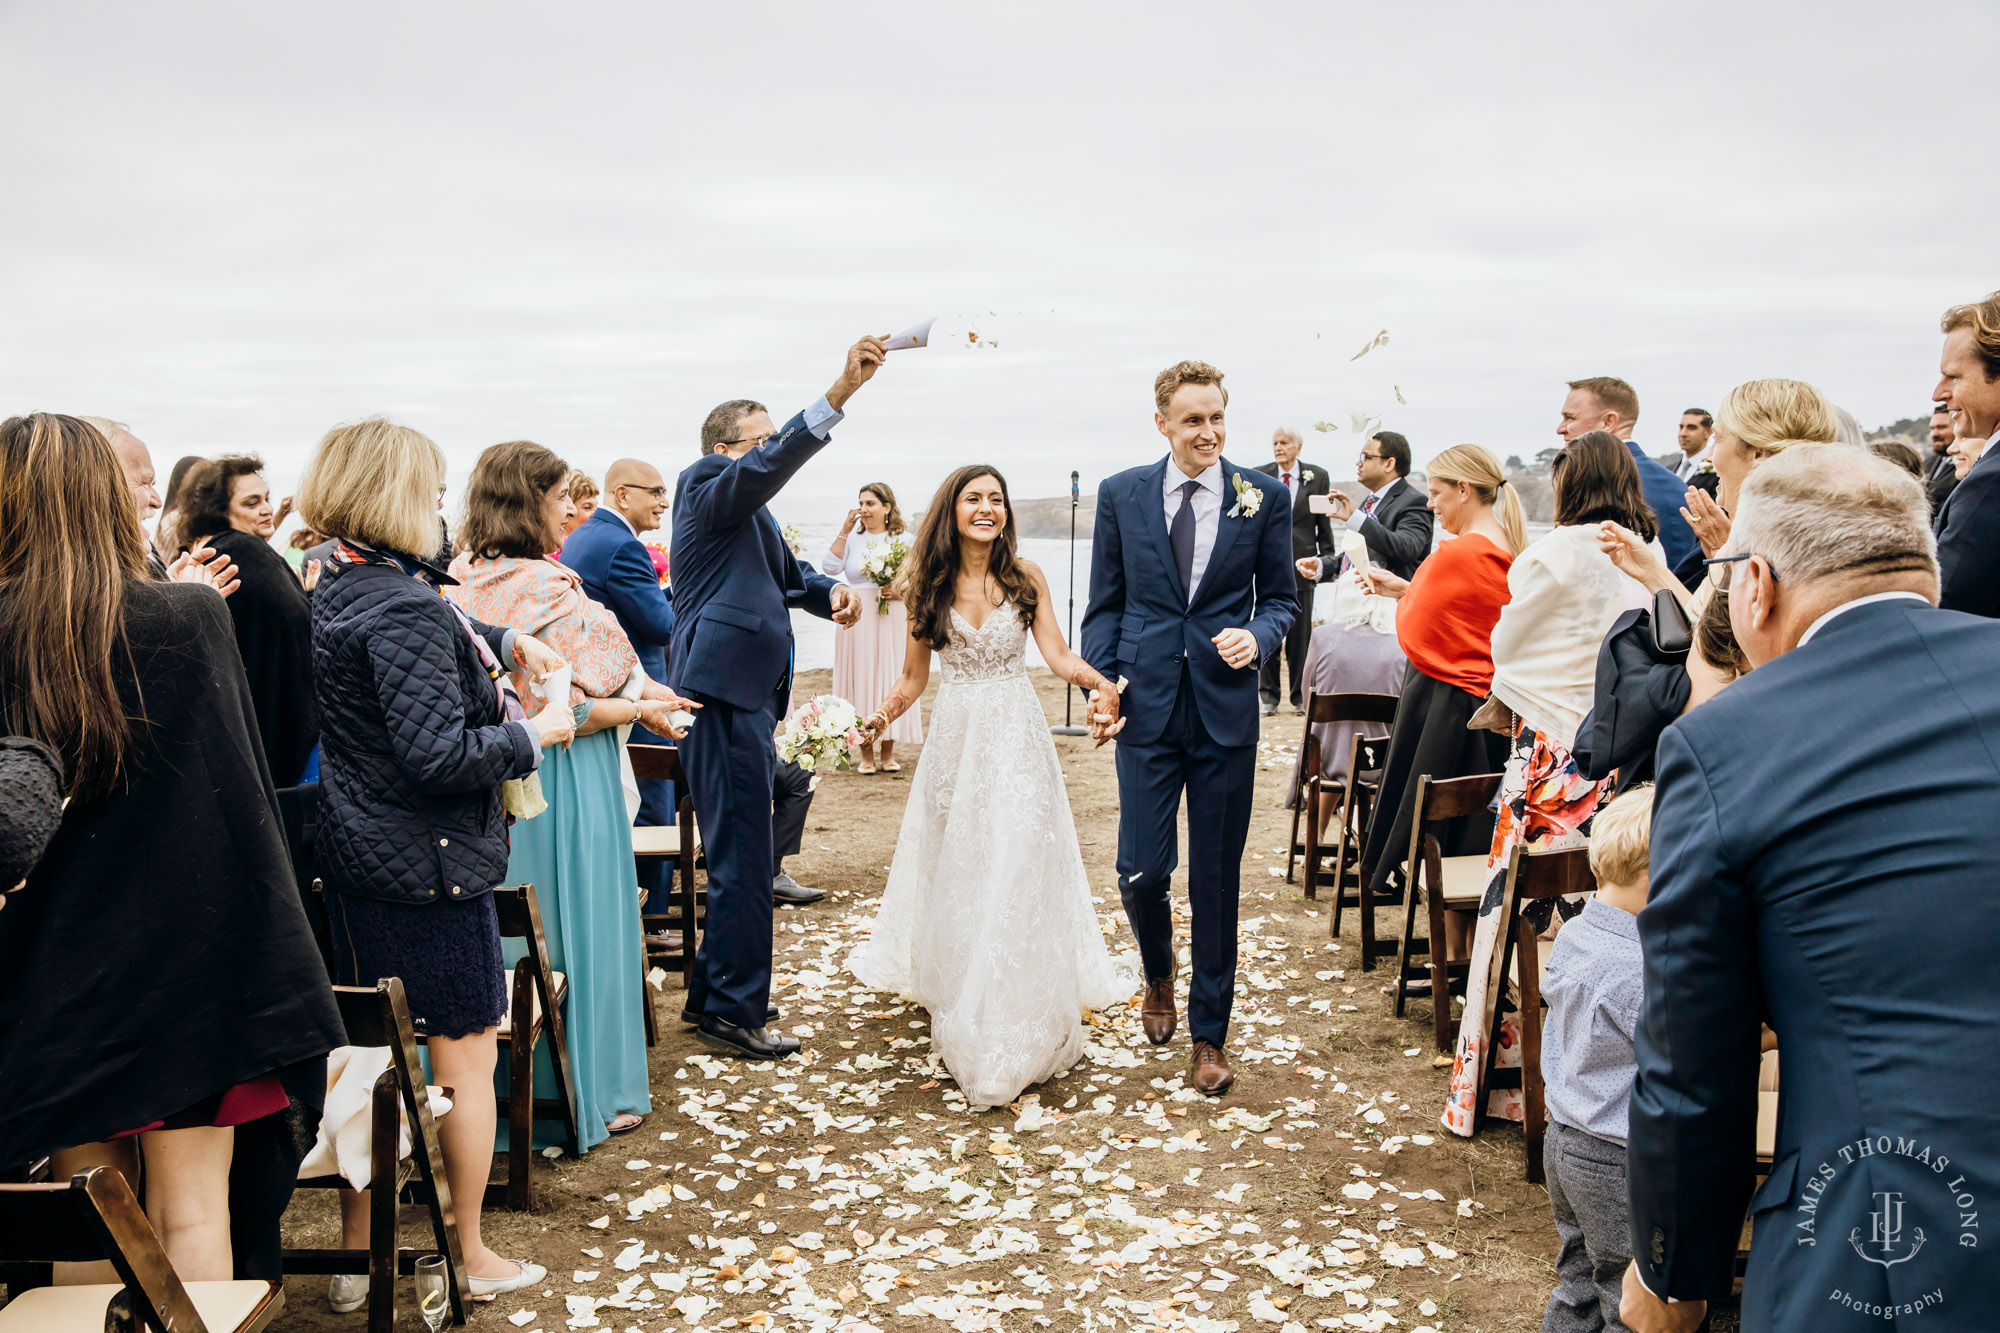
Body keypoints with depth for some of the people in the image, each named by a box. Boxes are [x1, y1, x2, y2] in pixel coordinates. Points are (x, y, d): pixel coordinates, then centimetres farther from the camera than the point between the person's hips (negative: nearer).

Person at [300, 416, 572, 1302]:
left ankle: (356, 1260, 30)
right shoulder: (403, 611, -23)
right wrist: (536, 733, -14)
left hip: (357, 860, 9)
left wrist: (506, 643, 20)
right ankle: (471, 1257, 23)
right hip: (429, 863, -9)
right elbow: (439, 754, -27)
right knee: (467, 1053, 8)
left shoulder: (341, 588, 8)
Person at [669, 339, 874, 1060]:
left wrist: (832, 590, 0)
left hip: (747, 696, 11)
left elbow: (790, 575, 22)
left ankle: (714, 995, 29)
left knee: (738, 857, 17)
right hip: (723, 695, -11)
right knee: (743, 860, -6)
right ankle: (735, 1013, 3)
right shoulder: (707, 486, -6)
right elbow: (773, 463, -24)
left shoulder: (753, 515, 24)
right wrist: (842, 390, -32)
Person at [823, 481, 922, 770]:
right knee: (860, 679, 0)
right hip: (857, 621, 1)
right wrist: (844, 530, -5)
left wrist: (902, 591, -14)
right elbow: (830, 567, -5)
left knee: (890, 679, 0)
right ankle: (866, 754, 7)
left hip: (893, 621, -1)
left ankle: (888, 753, 8)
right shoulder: (852, 539, 10)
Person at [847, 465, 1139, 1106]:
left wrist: (1098, 680, -26)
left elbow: (1058, 654, -6)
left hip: (1016, 740, -1)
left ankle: (1014, 1027, 7)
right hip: (954, 740, 2)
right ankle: (956, 1003, 23)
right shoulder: (929, 586, 2)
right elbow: (913, 678, 6)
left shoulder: (1025, 577, -1)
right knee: (954, 871, 8)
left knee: (1015, 868, -3)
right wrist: (880, 717, -12)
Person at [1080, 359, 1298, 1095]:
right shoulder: (1121, 494, 4)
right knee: (1141, 871, -1)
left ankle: (1209, 1035, 23)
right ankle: (1159, 976, 34)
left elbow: (1281, 596, 9)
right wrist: (1100, 682, -4)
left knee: (1217, 881, 6)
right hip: (1146, 706, 1)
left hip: (1226, 710, 0)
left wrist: (1256, 634, -12)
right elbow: (1105, 603, 8)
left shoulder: (1264, 496, 2)